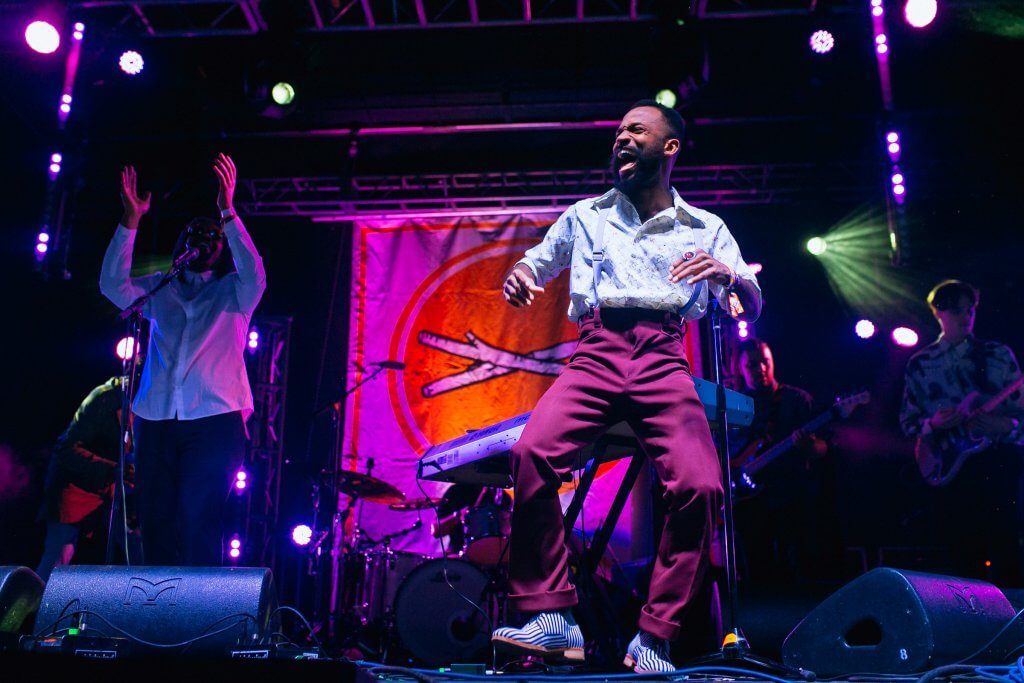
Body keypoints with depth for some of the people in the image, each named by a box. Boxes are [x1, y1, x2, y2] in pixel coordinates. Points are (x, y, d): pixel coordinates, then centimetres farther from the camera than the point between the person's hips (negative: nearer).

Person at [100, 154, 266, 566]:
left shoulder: (232, 292, 11)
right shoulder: (160, 289, 20)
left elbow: (255, 275, -12)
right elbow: (113, 284, 3)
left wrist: (228, 212, -20)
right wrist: (131, 220, -5)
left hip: (215, 419, -3)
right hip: (155, 420, 4)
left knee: (198, 519, -11)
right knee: (155, 518, 1)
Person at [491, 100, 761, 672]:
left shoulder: (706, 229, 20)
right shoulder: (586, 216, 23)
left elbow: (753, 308, 13)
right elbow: (534, 265, 29)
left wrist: (729, 275, -11)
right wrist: (518, 277, 3)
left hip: (665, 361, 0)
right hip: (597, 354, 1)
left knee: (700, 485, -26)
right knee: (532, 452, -29)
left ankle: (654, 641, -11)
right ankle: (553, 619, -20)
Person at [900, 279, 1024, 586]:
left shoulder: (999, 354, 7)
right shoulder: (919, 364, 8)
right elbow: (907, 419, 10)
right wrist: (932, 424, -11)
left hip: (999, 458, 0)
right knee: (966, 555, 4)